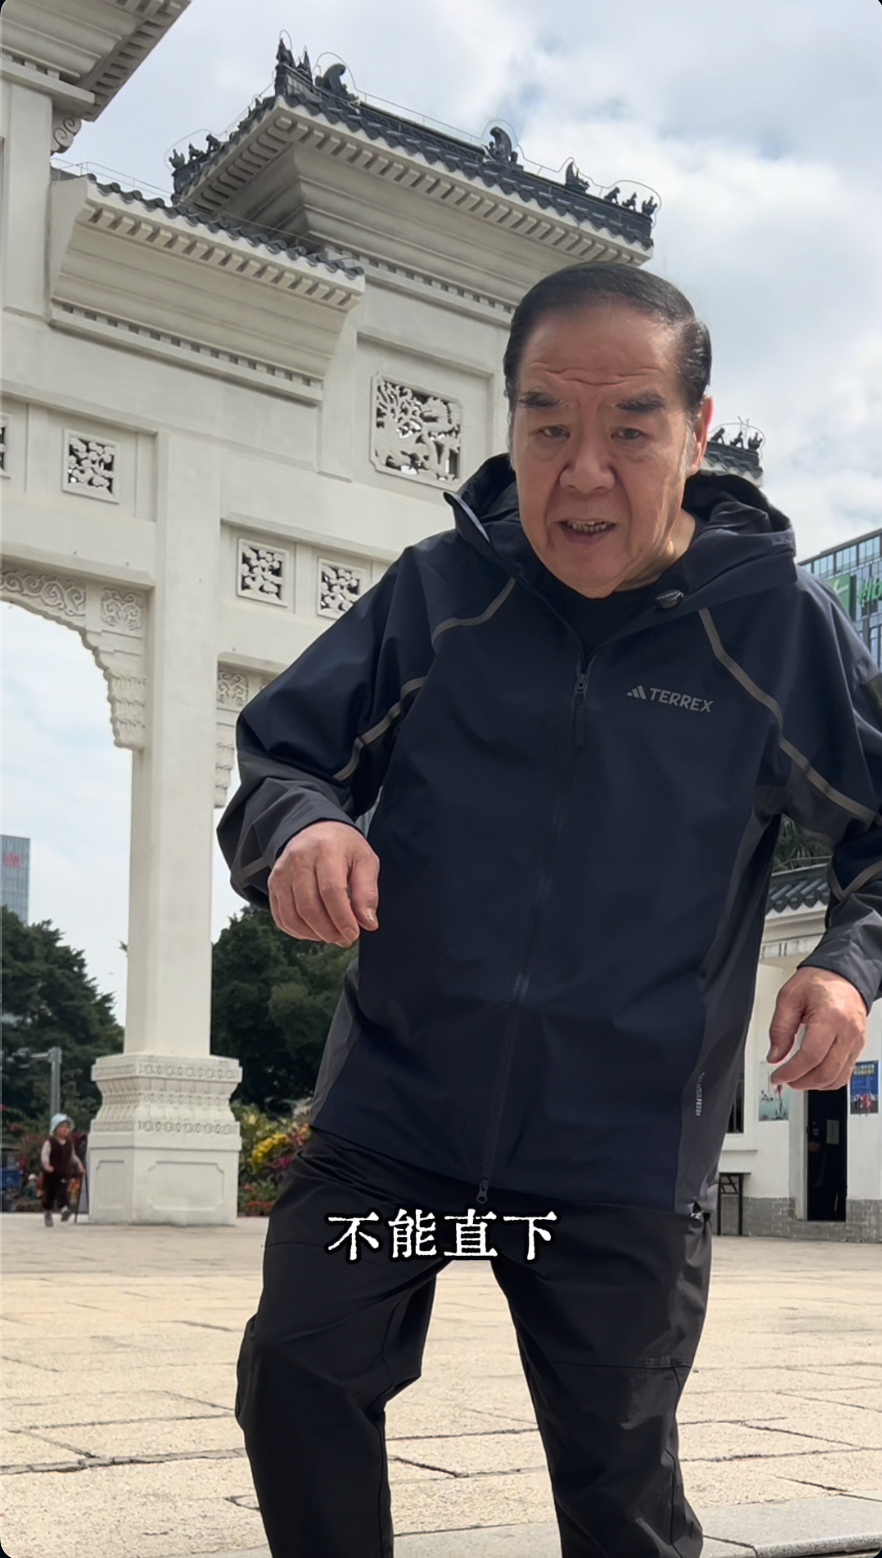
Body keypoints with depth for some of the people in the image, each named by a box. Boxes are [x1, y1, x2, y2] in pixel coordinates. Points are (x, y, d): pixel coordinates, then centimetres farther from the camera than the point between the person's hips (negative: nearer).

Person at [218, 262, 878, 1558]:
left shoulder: (775, 625, -7)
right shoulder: (437, 592, -5)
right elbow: (278, 753, 0)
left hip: (625, 1156, -1)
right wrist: (298, 826, -24)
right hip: (392, 1115, 2)